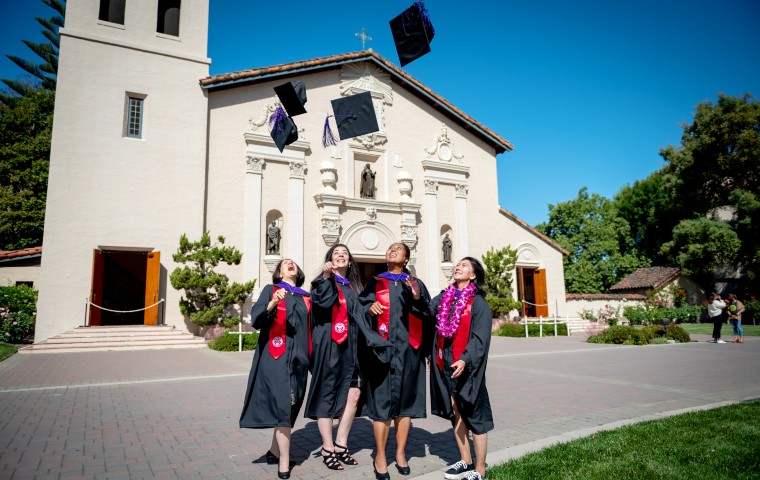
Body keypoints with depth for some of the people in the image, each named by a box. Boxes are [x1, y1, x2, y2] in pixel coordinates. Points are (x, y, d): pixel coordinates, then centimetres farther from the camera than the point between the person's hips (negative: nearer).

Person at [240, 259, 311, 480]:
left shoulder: (306, 297, 15)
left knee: (291, 406, 8)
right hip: (276, 356, -4)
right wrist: (273, 302, -27)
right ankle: (284, 461, -2)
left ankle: (275, 451, 24)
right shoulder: (271, 290, 4)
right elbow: (256, 318, -10)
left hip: (298, 358, 5)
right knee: (283, 404, -10)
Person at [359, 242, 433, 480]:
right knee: (381, 400, -1)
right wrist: (370, 308, -17)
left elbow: (429, 315, 2)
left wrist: (418, 299, -15)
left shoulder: (416, 284, 12)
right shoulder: (375, 282, 11)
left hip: (408, 349, 1)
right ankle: (380, 456, 12)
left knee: (405, 400, 7)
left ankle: (400, 453, 22)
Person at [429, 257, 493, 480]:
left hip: (466, 366, -5)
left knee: (473, 416, 2)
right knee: (455, 414, 13)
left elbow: (480, 337, -13)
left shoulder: (478, 303, -6)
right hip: (445, 364, 6)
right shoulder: (443, 297, 10)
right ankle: (466, 461, 28)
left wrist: (465, 359, -25)